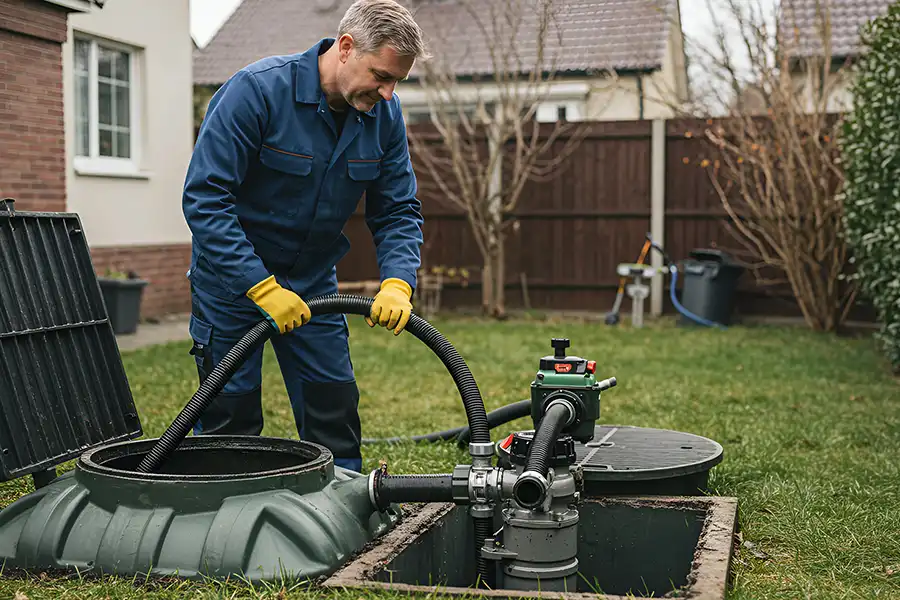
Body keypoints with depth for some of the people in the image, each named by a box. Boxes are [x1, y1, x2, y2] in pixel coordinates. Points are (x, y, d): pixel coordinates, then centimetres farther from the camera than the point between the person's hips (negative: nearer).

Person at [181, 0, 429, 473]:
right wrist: (262, 288, -30)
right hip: (232, 274, -4)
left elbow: (398, 211, -2)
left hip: (312, 280, 5)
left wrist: (396, 284, -21)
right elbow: (204, 197, -26)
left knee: (334, 408, 5)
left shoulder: (384, 114, -8)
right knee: (231, 415, 0)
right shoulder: (257, 89, -24)